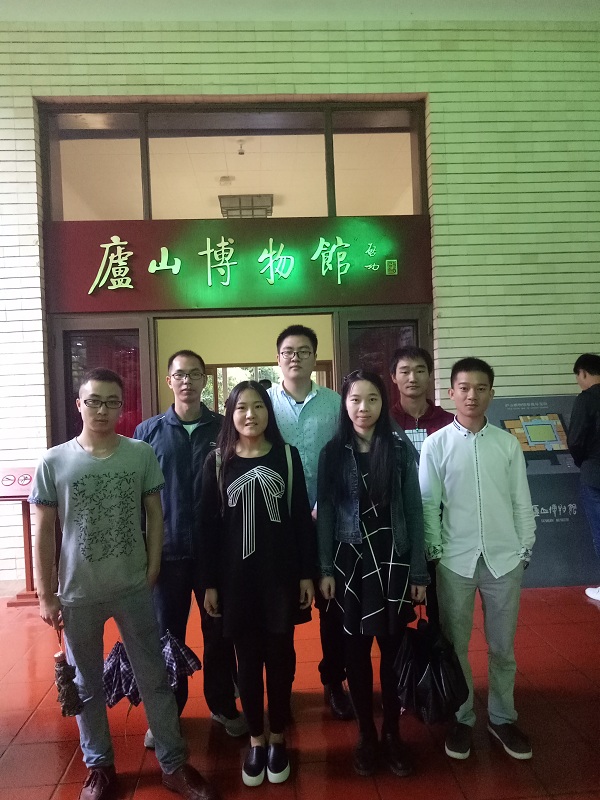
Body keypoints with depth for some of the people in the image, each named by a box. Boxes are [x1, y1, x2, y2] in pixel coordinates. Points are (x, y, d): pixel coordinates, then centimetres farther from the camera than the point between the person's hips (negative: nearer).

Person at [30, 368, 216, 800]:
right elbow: (44, 531, -1)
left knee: (156, 680, 11)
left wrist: (153, 570, 0)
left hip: (134, 589, 0)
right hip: (78, 595, 0)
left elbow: (154, 514, 3)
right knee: (88, 686, 16)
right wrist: (46, 595, 0)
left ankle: (174, 764, 28)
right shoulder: (54, 462, -6)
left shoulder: (142, 454, -5)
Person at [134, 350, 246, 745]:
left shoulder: (224, 428, -2)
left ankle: (223, 705, 34)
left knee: (219, 631, 14)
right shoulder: (148, 431, 0)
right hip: (167, 550, 0)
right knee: (166, 635, 14)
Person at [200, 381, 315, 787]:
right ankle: (256, 741, 30)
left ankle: (278, 740, 31)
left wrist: (307, 574, -2)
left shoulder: (288, 456, -2)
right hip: (236, 577, 0)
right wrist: (210, 583, -1)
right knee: (248, 660, 11)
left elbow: (302, 518, 0)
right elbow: (210, 526, 0)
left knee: (279, 657, 11)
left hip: (281, 574, 0)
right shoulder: (218, 462, -1)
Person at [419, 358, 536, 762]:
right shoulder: (436, 444, -5)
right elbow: (428, 504, -4)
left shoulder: (508, 443, 1)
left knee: (503, 646, 16)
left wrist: (525, 549, 4)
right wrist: (435, 550, -6)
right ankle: (462, 718, 31)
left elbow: (521, 501, 5)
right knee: (455, 645, 12)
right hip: (456, 560, -1)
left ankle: (502, 717, 35)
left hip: (504, 559, 2)